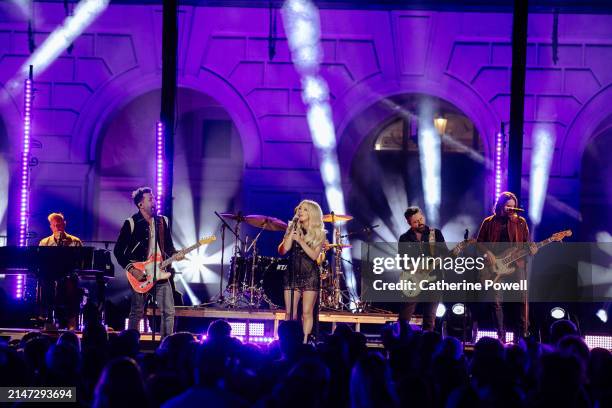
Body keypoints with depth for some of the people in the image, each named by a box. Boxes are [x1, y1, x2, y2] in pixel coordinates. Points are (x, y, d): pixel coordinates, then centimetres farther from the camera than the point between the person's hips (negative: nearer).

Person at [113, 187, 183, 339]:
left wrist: (174, 255, -6)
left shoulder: (163, 221, 11)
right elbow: (118, 251, -5)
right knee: (136, 313, 1)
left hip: (161, 273, 5)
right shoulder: (131, 223, -6)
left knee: (168, 312, 0)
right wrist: (131, 269, -13)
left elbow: (169, 246, 17)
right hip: (139, 274, -4)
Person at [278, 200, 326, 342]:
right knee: (290, 313, 0)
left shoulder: (319, 234, 1)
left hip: (310, 275, -3)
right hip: (292, 273, 3)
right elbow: (283, 250, -3)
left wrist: (300, 240, -17)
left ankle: (305, 341, -4)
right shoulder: (292, 228, 8)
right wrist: (292, 232, -7)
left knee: (307, 313, -5)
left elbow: (314, 255, -11)